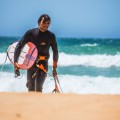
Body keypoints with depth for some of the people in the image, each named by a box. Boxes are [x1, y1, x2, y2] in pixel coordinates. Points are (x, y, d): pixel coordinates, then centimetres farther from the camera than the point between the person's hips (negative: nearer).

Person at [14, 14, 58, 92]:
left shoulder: (51, 36, -5)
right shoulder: (30, 33, -8)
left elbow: (55, 52, 5)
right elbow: (19, 46, -5)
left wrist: (54, 68, 5)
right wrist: (15, 61, -14)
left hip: (43, 63, -1)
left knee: (39, 86, -12)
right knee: (31, 85, 1)